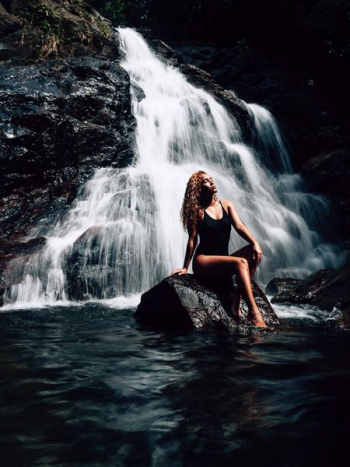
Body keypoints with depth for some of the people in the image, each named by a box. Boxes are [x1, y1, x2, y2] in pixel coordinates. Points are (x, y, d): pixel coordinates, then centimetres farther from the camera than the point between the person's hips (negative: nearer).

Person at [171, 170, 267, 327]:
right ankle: (253, 312, -37)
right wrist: (185, 267, -6)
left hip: (223, 260, 5)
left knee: (254, 252, -21)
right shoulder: (196, 210, -2)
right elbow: (192, 240, -4)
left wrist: (254, 243, -21)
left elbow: (239, 226, -4)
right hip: (203, 261, -5)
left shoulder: (226, 205, 10)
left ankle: (237, 296, -22)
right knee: (241, 262, -31)